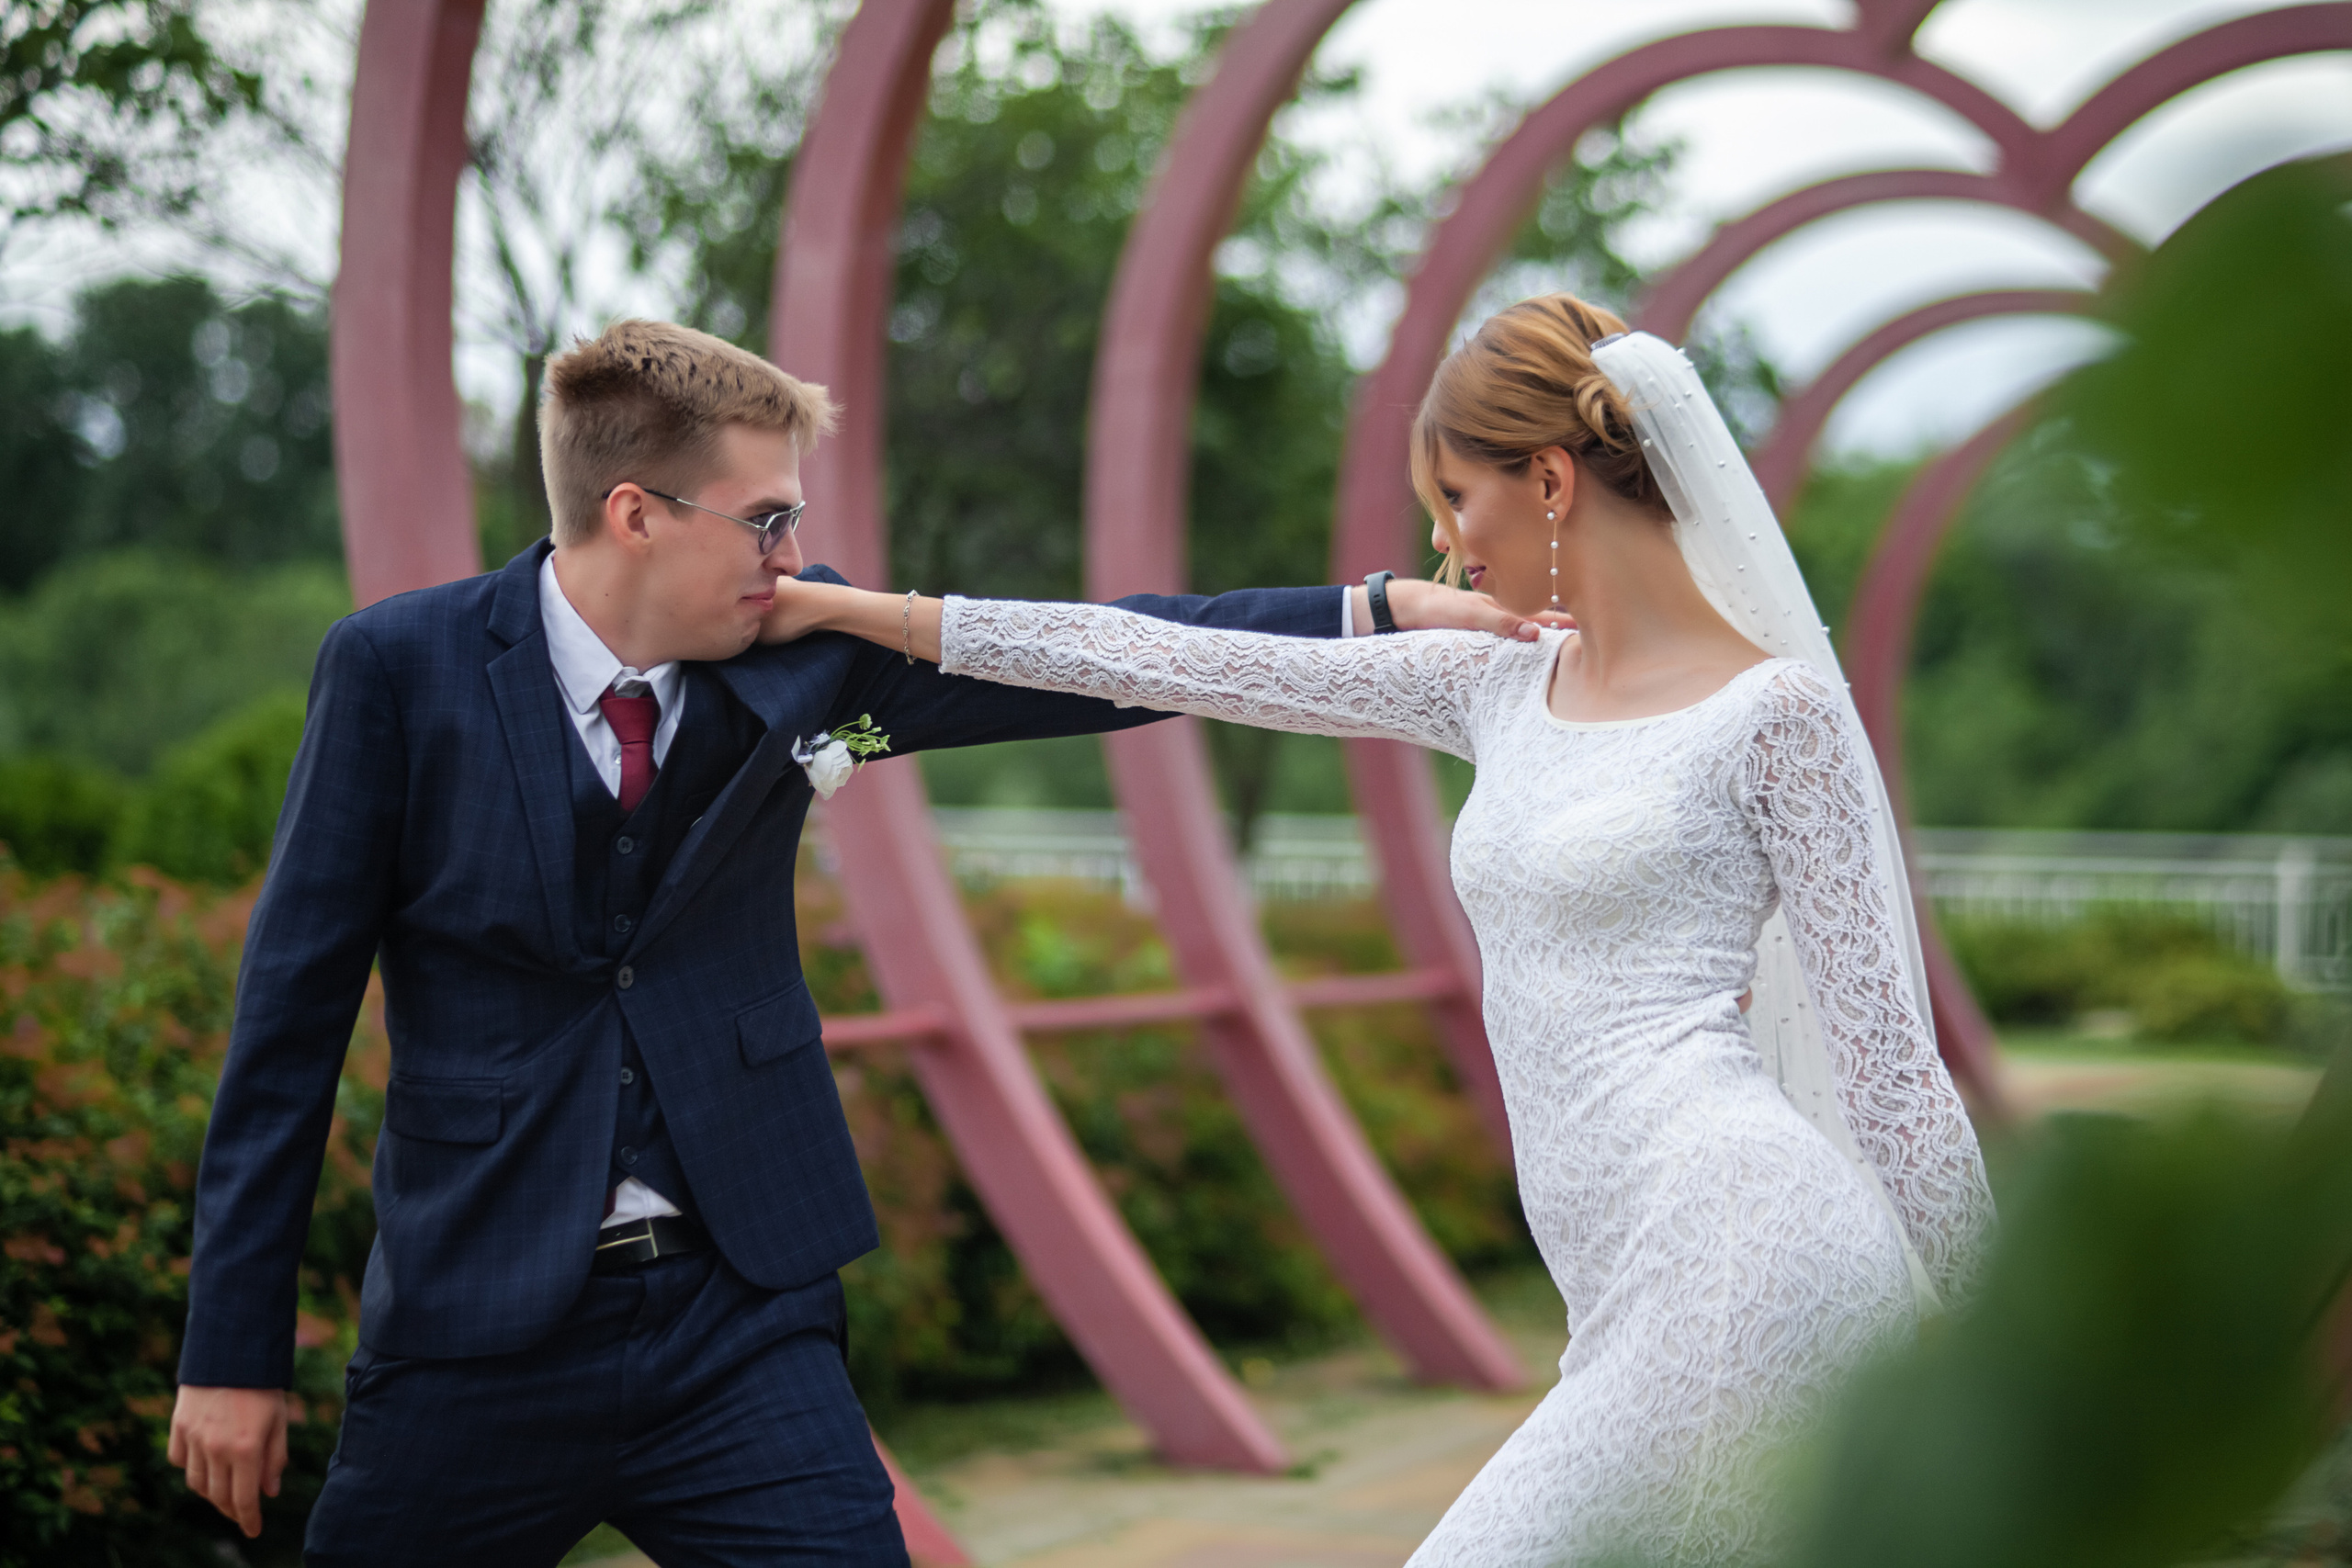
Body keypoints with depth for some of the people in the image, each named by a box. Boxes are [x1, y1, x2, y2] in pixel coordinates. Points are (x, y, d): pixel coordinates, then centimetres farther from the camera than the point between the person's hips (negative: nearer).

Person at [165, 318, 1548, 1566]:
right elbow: (293, 1014, -5)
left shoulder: (799, 651, -1)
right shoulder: (400, 669, -8)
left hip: (738, 1317, 2)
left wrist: (1391, 613, -6)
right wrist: (236, 1349, -5)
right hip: (476, 1330, -2)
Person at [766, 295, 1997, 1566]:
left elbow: (1886, 1044, -4)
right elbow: (1184, 666, 16)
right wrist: (862, 613, 17)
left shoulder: (1774, 711, -3)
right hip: (1639, 1302, 7)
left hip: (1741, 1256, -7)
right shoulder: (1497, 686, 15)